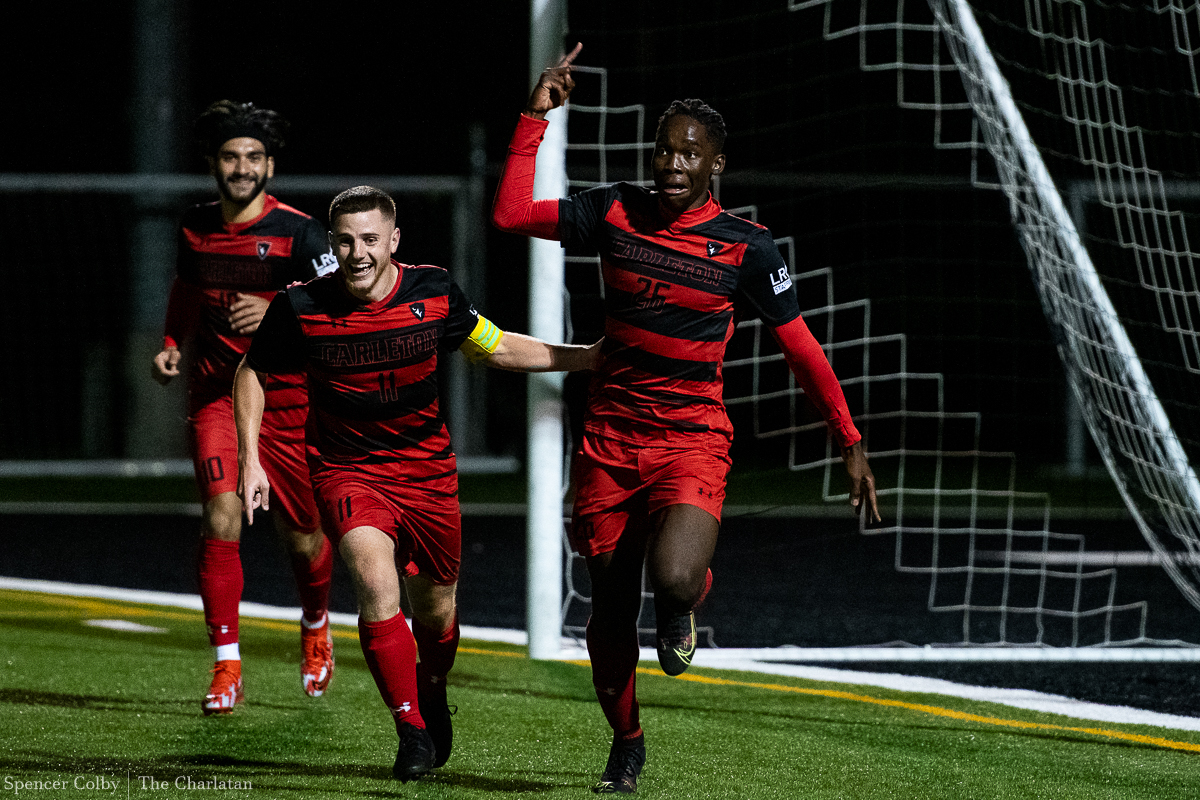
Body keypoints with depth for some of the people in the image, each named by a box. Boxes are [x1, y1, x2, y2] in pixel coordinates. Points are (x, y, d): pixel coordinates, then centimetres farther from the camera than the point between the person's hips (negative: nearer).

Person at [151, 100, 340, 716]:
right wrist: (172, 344, 9)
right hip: (217, 393, 2)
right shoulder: (196, 228, 5)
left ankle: (315, 625, 42)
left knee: (302, 538, 7)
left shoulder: (298, 232, -9)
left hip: (289, 396, -2)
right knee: (221, 517, -18)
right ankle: (227, 668, -11)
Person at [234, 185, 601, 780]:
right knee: (376, 582, -26)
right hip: (346, 471, -2)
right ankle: (411, 728, -16)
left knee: (436, 610, 11)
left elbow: (495, 348, 8)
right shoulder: (301, 307, -14)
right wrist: (249, 458, -4)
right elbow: (252, 374, 3)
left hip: (426, 468, 2)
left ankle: (432, 694, 45)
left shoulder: (433, 291, -9)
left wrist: (587, 356, 2)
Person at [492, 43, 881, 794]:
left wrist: (851, 444, 1)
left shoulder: (745, 247, -5)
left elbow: (802, 348, 1)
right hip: (611, 436, 3)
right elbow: (512, 214, -2)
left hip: (692, 438, -3)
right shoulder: (615, 212, 1)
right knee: (612, 604, 8)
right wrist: (536, 118, -5)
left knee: (673, 577, -28)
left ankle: (686, 604, 12)